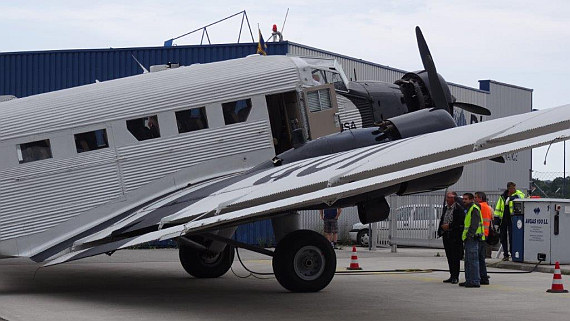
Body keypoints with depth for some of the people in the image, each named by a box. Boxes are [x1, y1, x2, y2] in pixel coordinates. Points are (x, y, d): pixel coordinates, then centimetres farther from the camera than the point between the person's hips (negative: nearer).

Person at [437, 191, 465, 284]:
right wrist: (442, 227, 6)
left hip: (455, 236, -8)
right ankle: (452, 276, 16)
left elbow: (461, 222, -17)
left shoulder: (458, 208, -10)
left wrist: (449, 226, -16)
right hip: (446, 235, 8)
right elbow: (442, 220, 24)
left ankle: (455, 277, -2)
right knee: (449, 256, 10)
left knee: (455, 257, -5)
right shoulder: (445, 208, 16)